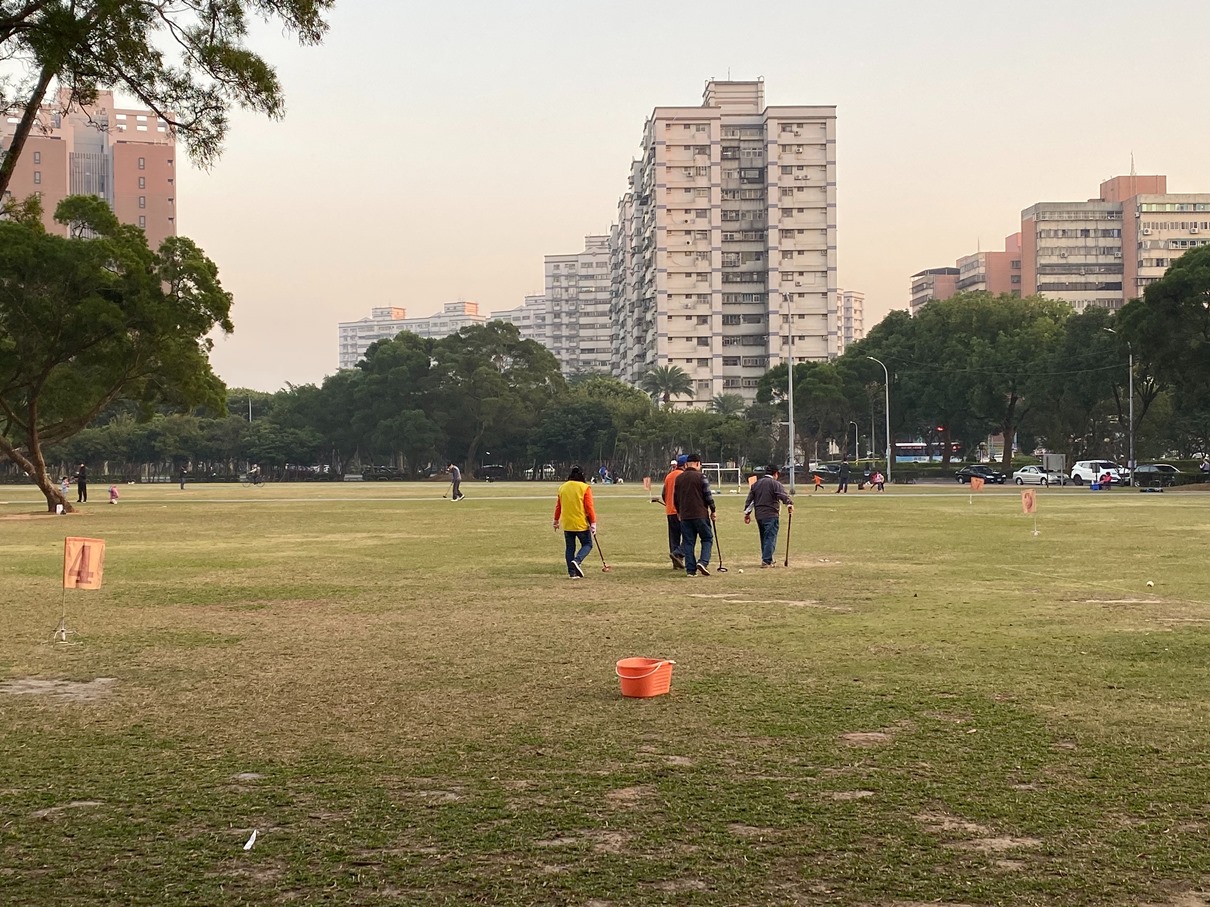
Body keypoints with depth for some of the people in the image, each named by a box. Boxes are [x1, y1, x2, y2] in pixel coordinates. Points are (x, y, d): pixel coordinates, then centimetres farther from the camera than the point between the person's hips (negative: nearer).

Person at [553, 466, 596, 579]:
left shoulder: (562, 487, 5)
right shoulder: (585, 488, -8)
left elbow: (558, 506, 12)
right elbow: (589, 507, -12)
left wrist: (556, 520, 24)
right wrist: (593, 523, -8)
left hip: (566, 524, 4)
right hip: (581, 524, -4)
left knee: (569, 548, 11)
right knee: (587, 544, 9)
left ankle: (572, 572, 6)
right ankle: (577, 561, -17)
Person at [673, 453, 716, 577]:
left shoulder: (679, 478, 9)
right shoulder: (701, 476, -7)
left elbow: (675, 497, 15)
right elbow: (708, 495, -8)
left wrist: (679, 512, 28)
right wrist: (712, 510, 3)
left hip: (684, 515, 4)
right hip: (701, 514, -4)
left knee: (688, 542, 7)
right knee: (707, 538, 7)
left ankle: (690, 569, 4)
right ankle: (703, 562, -13)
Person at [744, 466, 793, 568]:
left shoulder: (756, 484, 15)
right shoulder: (775, 484, -6)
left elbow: (750, 499, 16)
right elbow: (783, 495, -23)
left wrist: (747, 513, 20)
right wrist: (789, 504, -36)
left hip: (759, 515, 7)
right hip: (771, 515, -7)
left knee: (764, 538, 17)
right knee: (770, 538, -6)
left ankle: (767, 560, 24)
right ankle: (766, 561, -13)